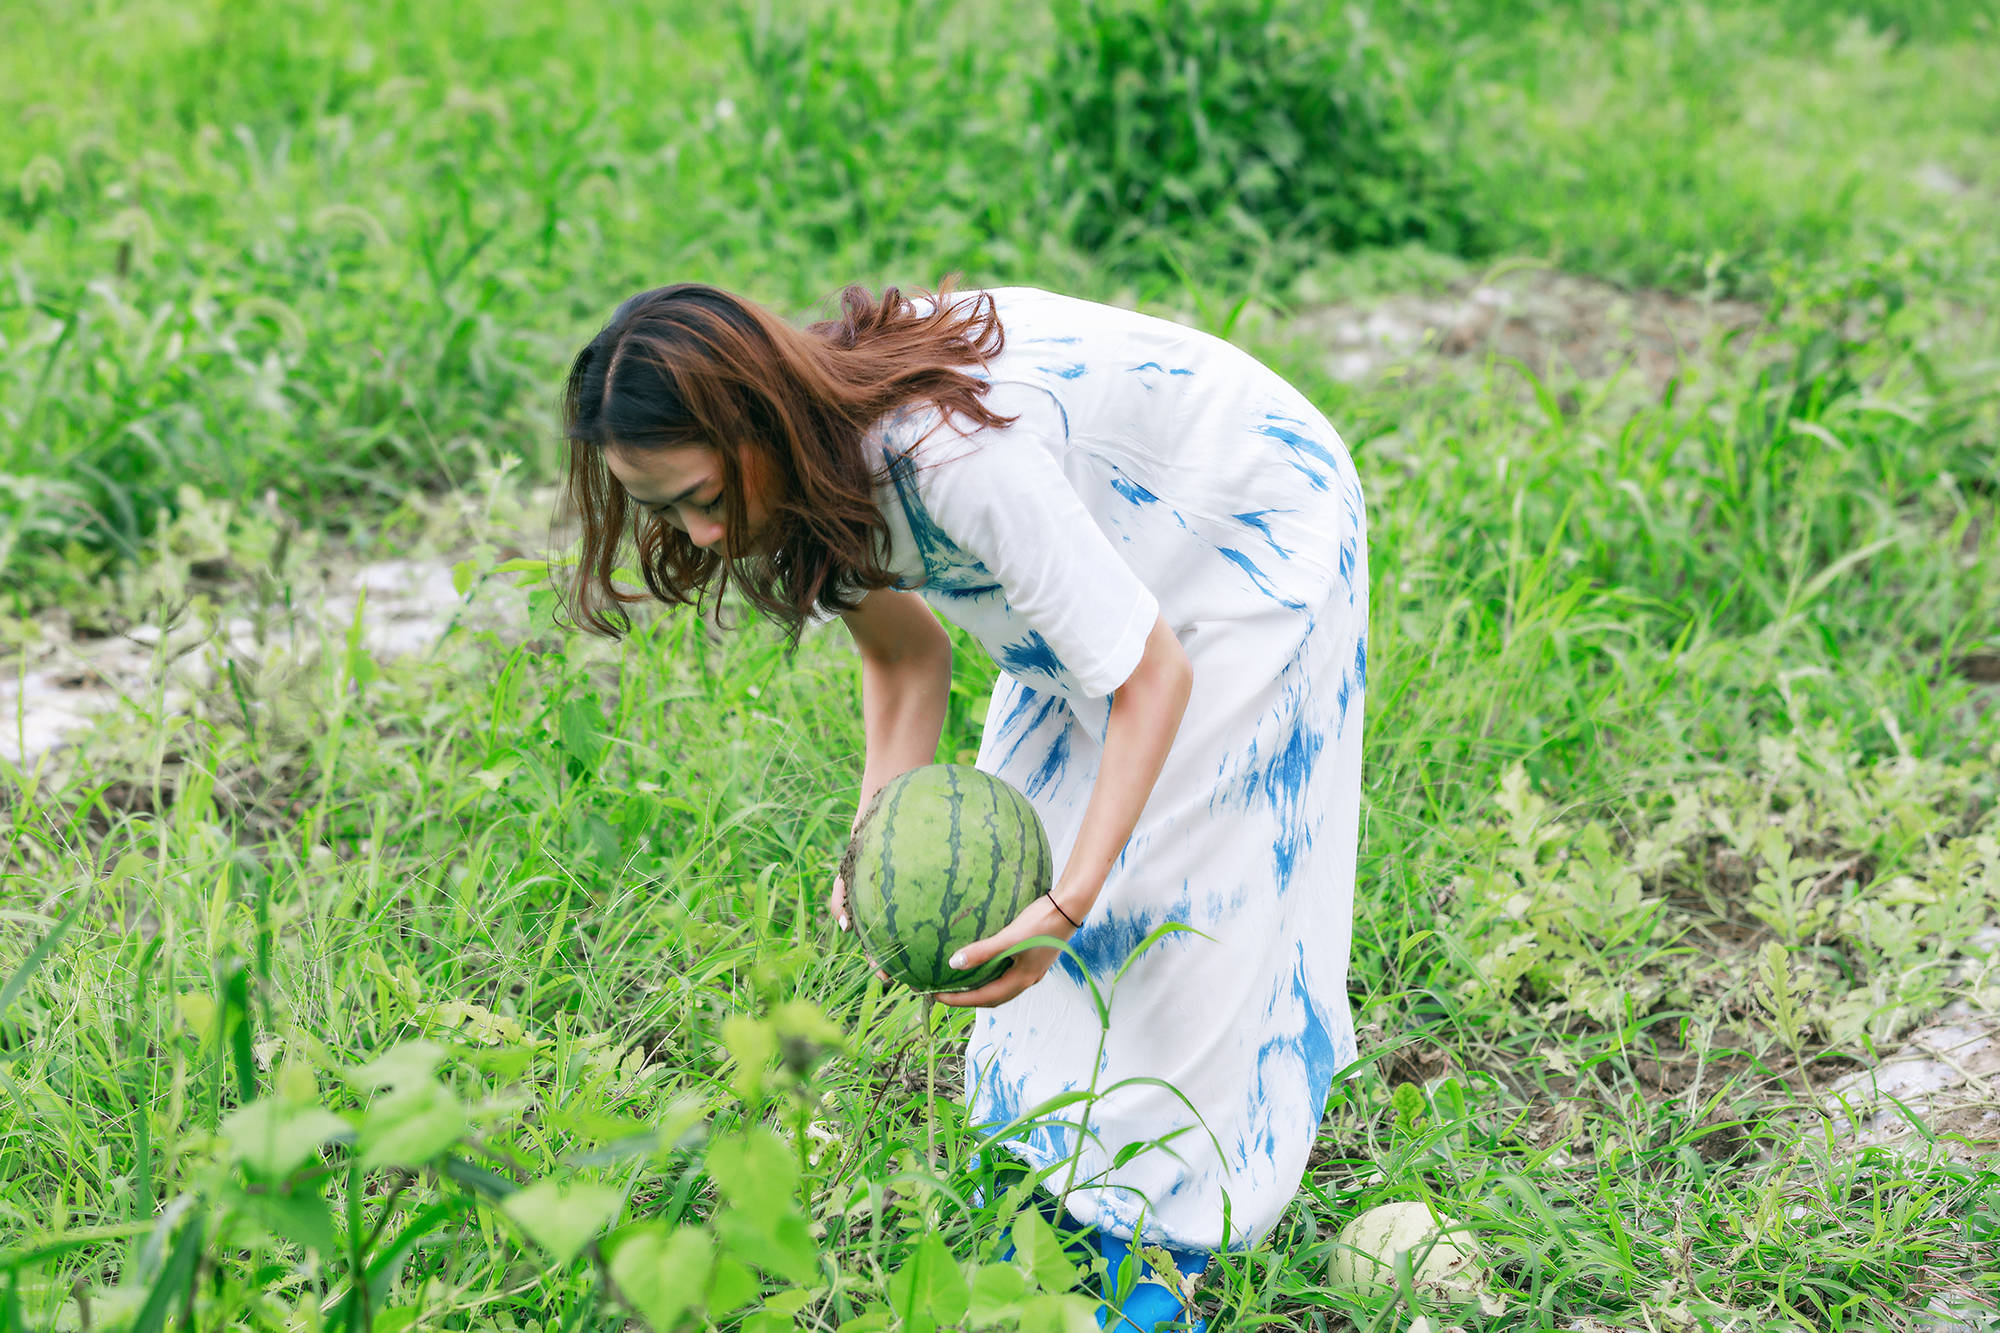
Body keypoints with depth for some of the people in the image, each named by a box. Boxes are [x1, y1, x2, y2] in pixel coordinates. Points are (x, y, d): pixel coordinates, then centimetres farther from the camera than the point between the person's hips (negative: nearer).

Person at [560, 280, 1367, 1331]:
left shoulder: (951, 455, -41)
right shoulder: (818, 457, -16)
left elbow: (1153, 673, -33)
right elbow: (906, 653, -2)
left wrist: (1069, 904, -36)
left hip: (1248, 525, -8)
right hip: (1113, 539, 8)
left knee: (1168, 886, -9)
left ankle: (1161, 1243, 4)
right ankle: (1075, 1193, 19)